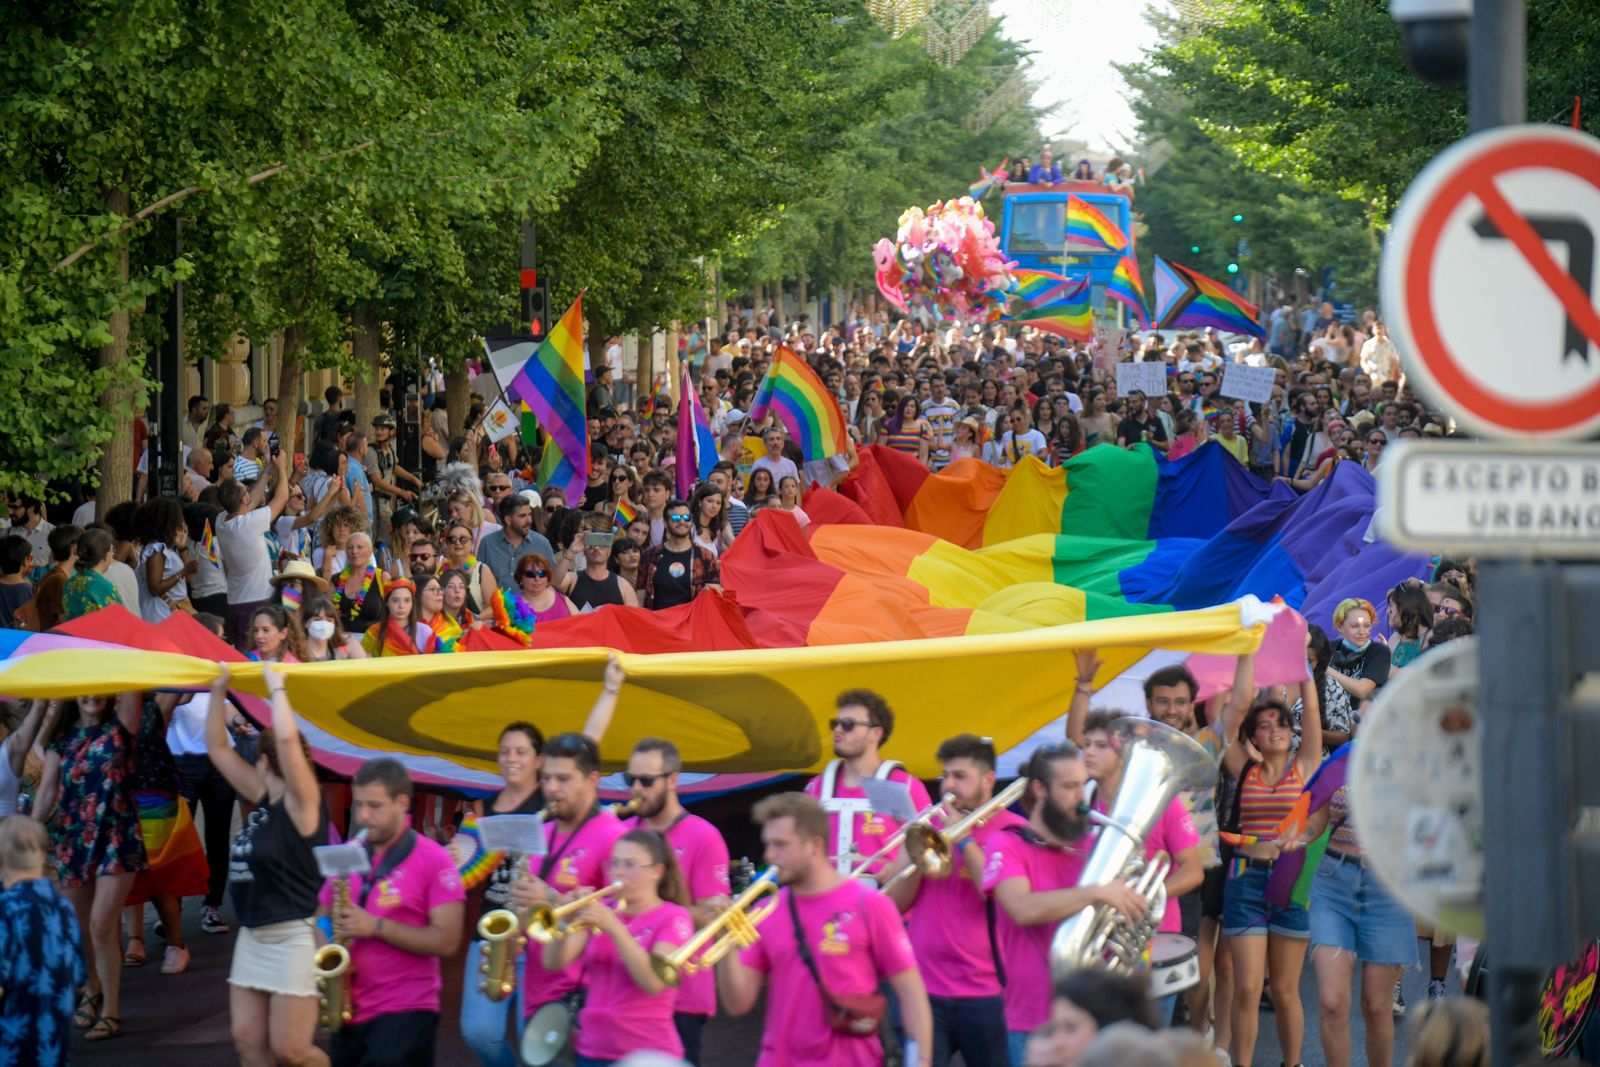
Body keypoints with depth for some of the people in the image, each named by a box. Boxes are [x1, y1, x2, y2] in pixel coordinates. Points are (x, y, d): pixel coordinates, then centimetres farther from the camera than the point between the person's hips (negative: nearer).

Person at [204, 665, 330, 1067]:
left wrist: (276, 689, -17)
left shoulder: (301, 803, -12)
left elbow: (287, 739, -28)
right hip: (253, 936, 9)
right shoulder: (263, 799, 10)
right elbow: (218, 749, 15)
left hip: (294, 939, -9)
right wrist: (219, 691, 10)